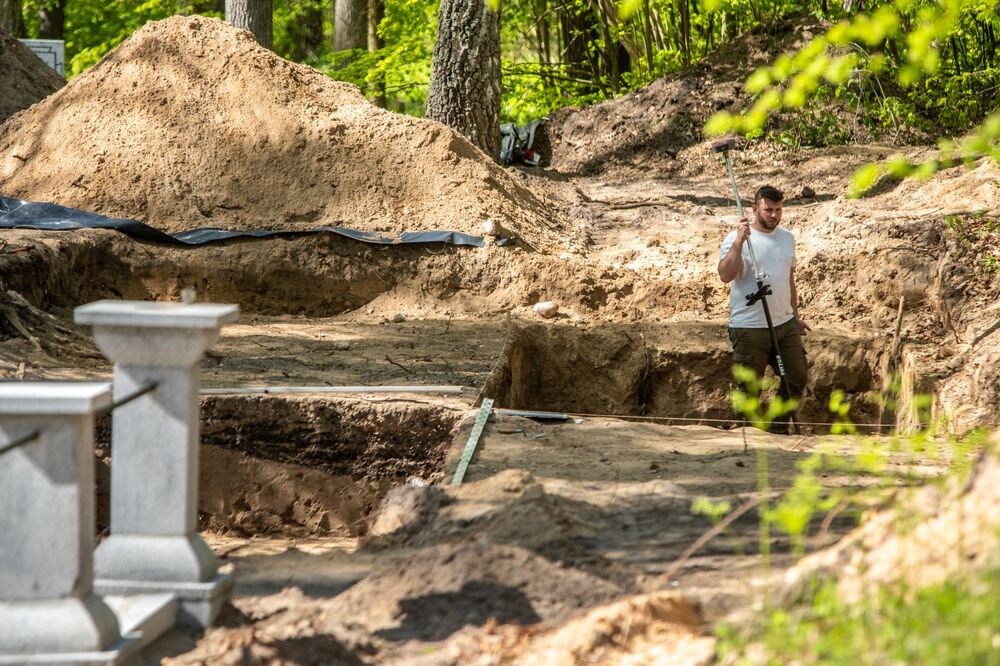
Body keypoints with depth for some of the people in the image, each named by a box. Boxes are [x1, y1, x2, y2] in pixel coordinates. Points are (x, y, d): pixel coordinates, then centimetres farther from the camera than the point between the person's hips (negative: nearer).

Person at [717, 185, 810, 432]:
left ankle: (779, 430, 22)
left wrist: (795, 315, 24)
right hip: (749, 328, -6)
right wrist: (739, 241, -30)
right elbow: (726, 275, -24)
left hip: (785, 324, 6)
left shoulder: (787, 238, 12)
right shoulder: (737, 238, -9)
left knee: (796, 379, 8)